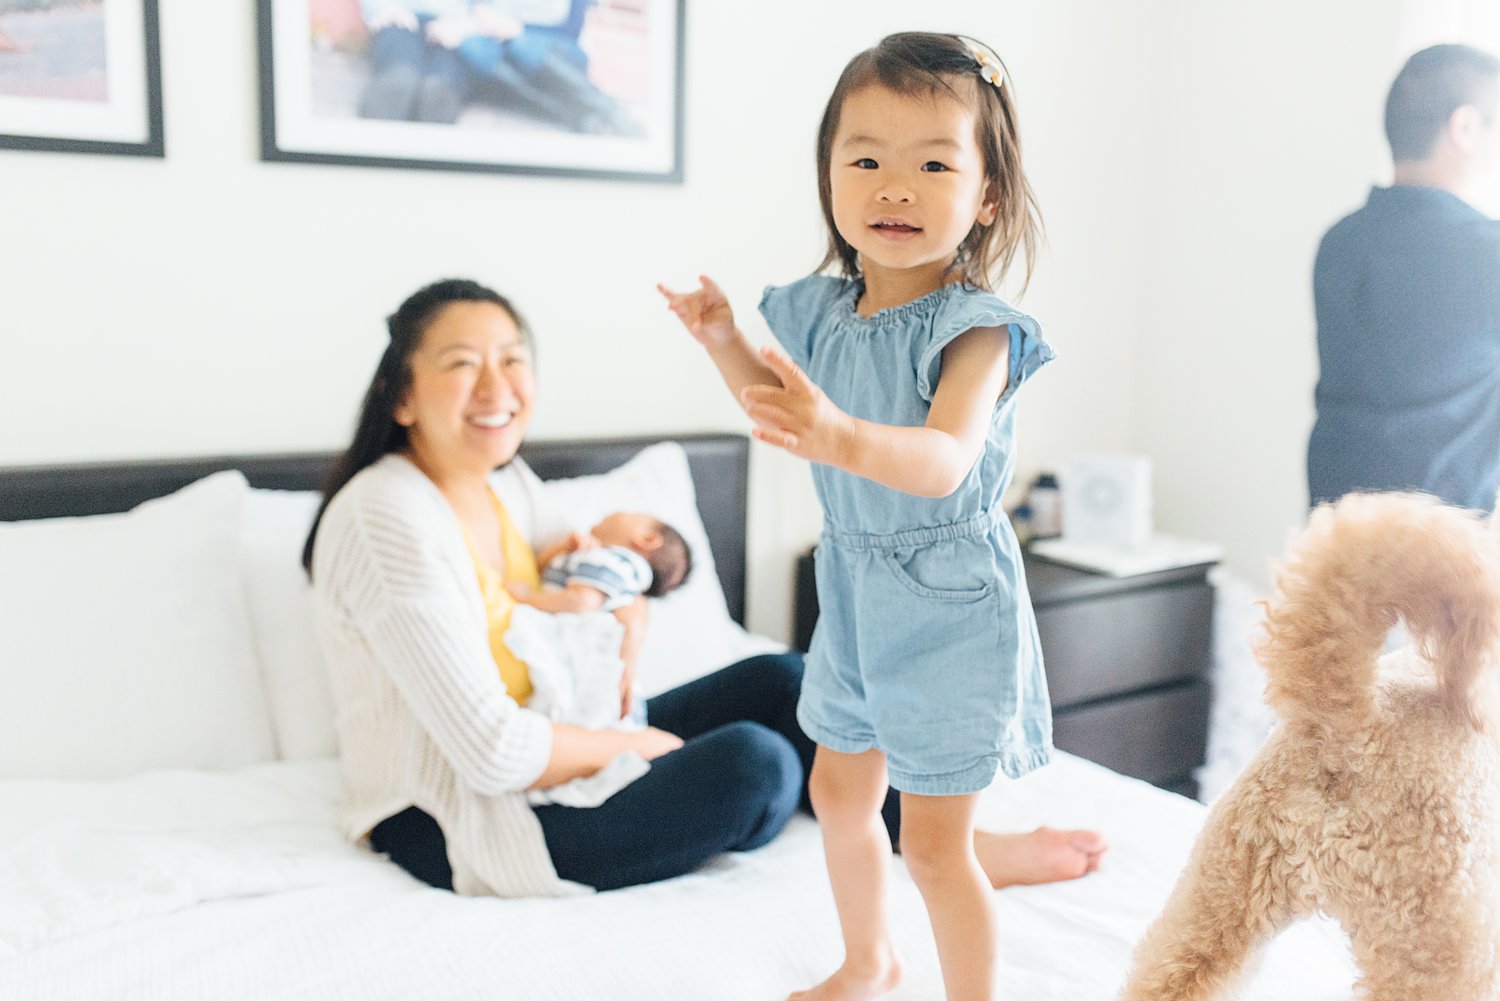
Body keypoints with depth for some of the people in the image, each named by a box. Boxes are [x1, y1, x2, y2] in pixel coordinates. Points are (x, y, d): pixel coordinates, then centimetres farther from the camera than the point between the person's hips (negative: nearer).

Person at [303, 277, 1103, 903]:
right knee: (754, 762, -24)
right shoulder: (388, 521, -24)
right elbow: (493, 753, -28)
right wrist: (635, 743, -13)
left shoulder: (503, 480, 3)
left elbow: (616, 589, 17)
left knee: (777, 679, 0)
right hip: (450, 824, -9)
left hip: (543, 746, 9)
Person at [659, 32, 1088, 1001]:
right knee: (839, 790, 23)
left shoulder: (975, 328, -22)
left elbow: (943, 461, -38)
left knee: (934, 842, 0)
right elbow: (784, 415, 16)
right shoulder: (823, 311, -2)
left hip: (949, 603, -7)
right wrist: (728, 343, 2)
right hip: (855, 587, 8)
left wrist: (846, 439, -55)